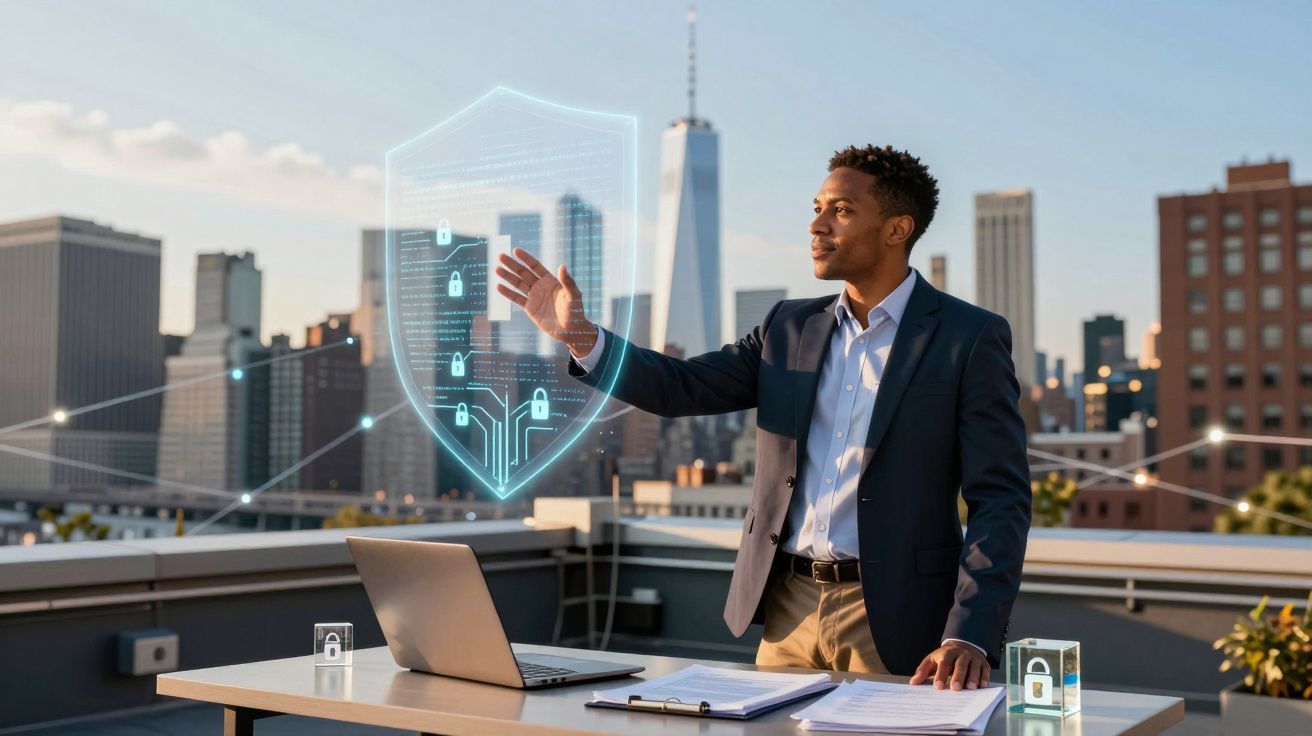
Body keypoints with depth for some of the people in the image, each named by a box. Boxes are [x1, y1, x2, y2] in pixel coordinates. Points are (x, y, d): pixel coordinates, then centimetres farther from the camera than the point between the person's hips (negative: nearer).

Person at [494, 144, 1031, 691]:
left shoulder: (971, 339, -6)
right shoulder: (790, 327, 9)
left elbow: (1000, 498, -11)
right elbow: (683, 388, 2)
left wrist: (970, 637, -21)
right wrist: (581, 338, -13)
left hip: (894, 623, -4)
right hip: (788, 610, 5)